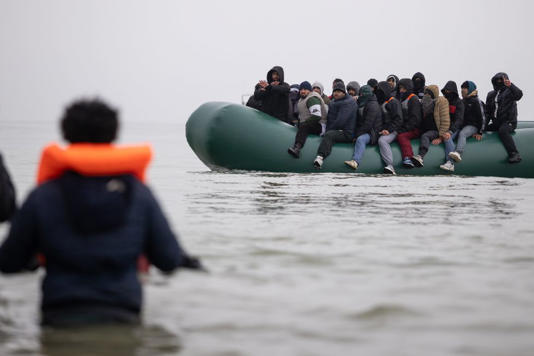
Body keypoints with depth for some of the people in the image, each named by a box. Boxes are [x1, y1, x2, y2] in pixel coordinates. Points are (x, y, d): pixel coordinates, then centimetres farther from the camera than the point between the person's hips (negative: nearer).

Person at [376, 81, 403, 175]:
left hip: (391, 131, -7)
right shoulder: (379, 102, 24)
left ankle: (390, 166, -41)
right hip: (380, 131, 7)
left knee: (382, 140, -35)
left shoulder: (394, 102, 2)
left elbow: (398, 120, -6)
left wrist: (388, 130, -17)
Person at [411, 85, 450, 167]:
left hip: (436, 131, -9)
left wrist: (441, 137, -17)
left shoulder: (441, 101, -3)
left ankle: (421, 157, -58)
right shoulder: (424, 102, 18)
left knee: (425, 136, -35)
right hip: (425, 131, 9)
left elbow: (445, 121, -9)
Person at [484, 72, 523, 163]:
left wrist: (510, 85, -38)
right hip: (496, 123, 7)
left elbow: (519, 95, -22)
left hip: (509, 122, -7)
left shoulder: (509, 91, 1)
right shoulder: (491, 95, 19)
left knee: (503, 130, -37)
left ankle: (514, 154, -44)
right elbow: (488, 112, 19)